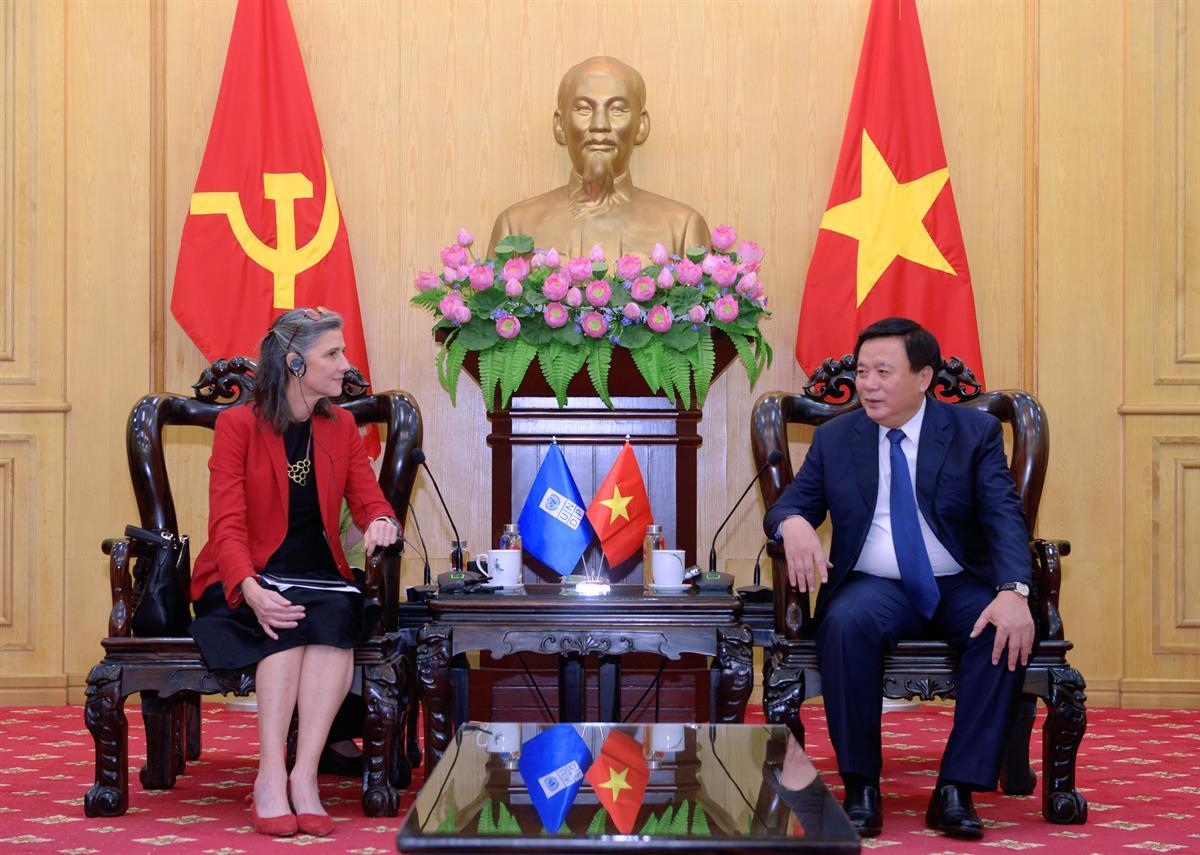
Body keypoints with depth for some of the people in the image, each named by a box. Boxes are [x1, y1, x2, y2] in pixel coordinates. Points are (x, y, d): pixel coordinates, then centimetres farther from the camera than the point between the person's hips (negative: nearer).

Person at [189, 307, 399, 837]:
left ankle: (303, 775, -35)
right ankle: (272, 776, -33)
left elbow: (369, 500, 10)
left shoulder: (341, 426, 13)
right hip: (246, 583, -3)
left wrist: (381, 523, -17)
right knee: (291, 623, -35)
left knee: (339, 611, -32)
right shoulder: (237, 425, -2)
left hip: (319, 574, 3)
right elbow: (228, 525, -11)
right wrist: (251, 590, -30)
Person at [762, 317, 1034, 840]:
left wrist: (1013, 592, -27)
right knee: (846, 624, -35)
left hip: (960, 589, 0)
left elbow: (1005, 517, -8)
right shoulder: (834, 439, 9)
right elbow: (787, 508, 7)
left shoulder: (975, 432, 3)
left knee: (1008, 633, -32)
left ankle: (956, 789, -26)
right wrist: (793, 523, -21)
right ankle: (860, 786, -25)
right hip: (875, 587, 0)